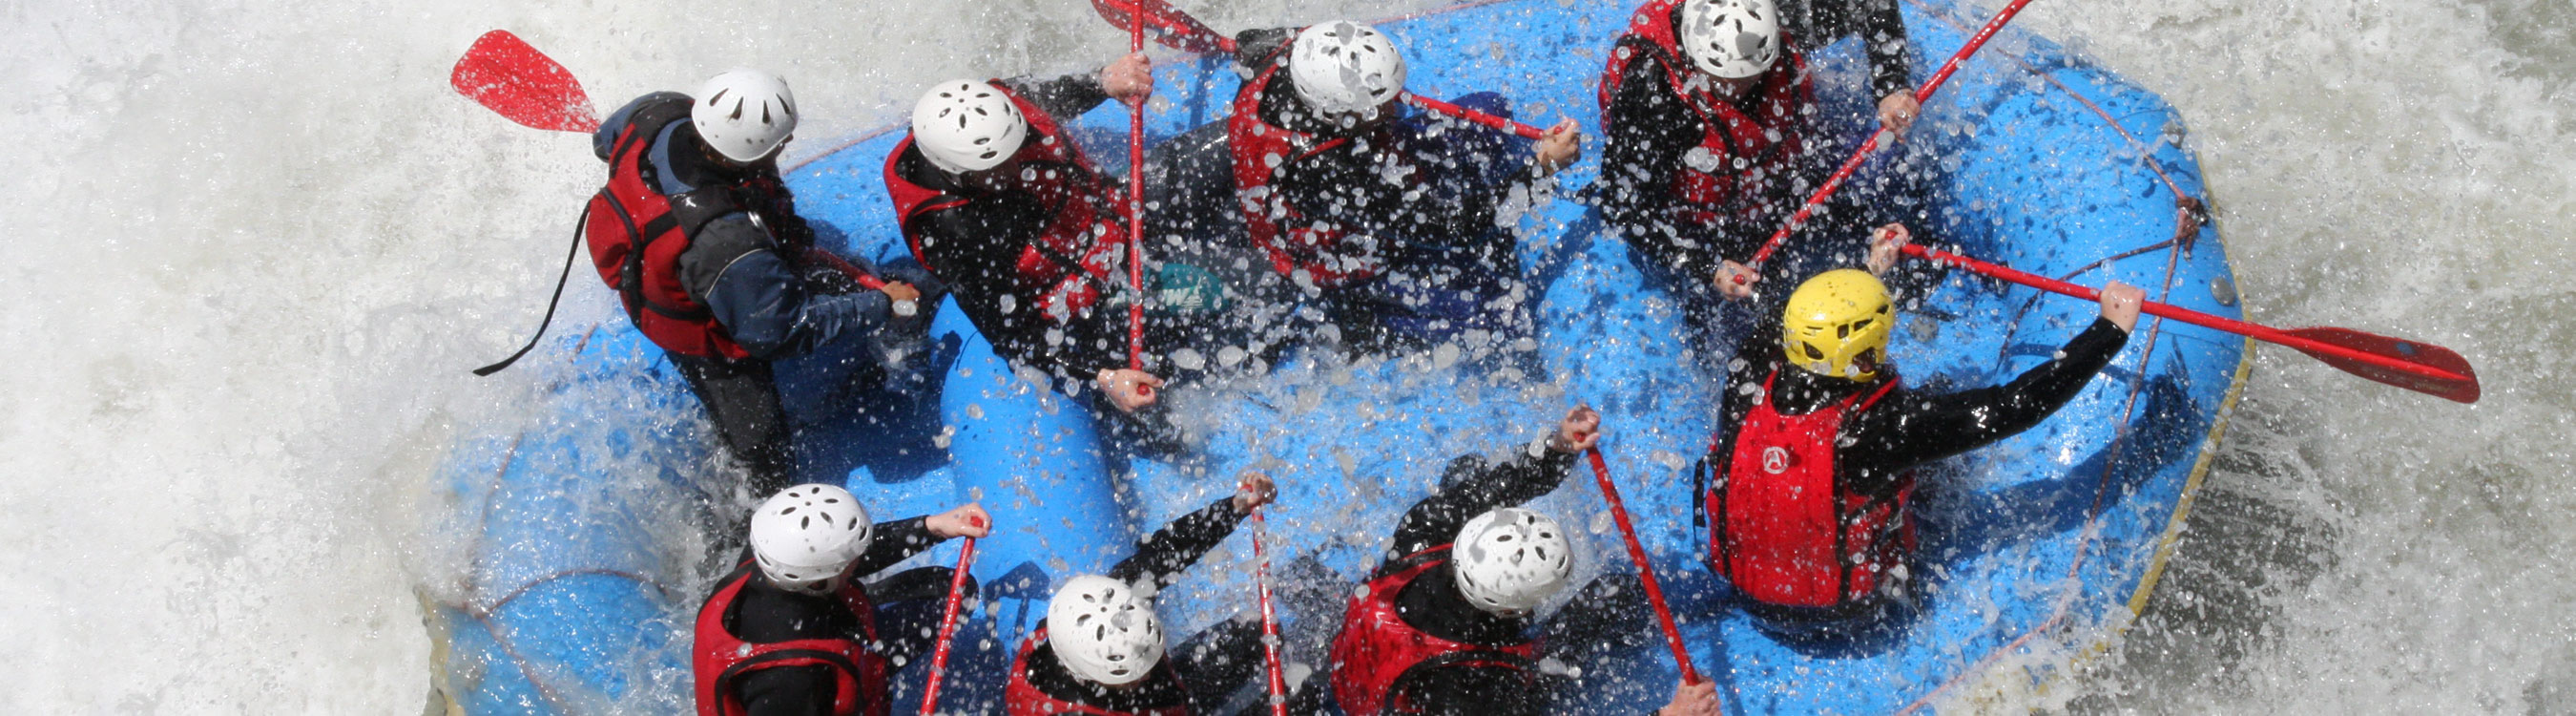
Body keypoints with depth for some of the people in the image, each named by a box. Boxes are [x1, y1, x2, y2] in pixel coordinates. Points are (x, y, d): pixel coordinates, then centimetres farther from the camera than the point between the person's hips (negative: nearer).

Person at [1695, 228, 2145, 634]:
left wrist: (1870, 270, 15)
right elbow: (2015, 406, -25)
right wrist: (2112, 330, -14)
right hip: (1844, 614, -3)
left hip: (1748, 593, 3)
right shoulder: (1882, 424, -33)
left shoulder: (1747, 381, -21)